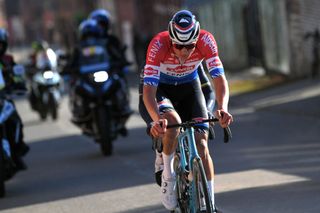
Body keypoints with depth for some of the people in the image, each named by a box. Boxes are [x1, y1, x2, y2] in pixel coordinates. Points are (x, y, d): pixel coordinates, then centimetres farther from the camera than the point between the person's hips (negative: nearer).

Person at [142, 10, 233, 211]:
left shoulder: (206, 40, -30)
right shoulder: (158, 44, -36)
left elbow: (219, 78, -33)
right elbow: (149, 89, -40)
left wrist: (223, 108, -52)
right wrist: (156, 119, -57)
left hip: (189, 86, 2)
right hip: (161, 87, -2)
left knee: (201, 145, -11)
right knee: (172, 122, -34)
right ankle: (168, 175, -10)